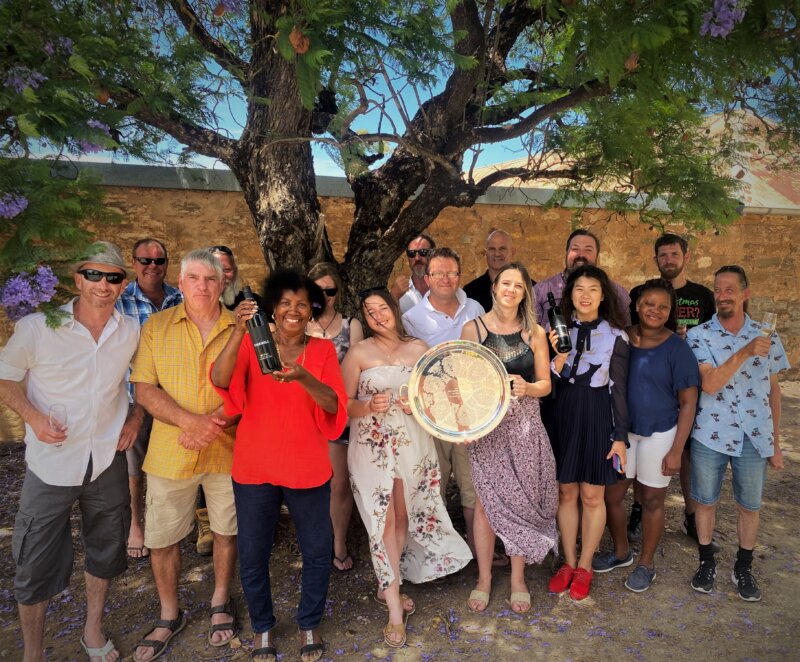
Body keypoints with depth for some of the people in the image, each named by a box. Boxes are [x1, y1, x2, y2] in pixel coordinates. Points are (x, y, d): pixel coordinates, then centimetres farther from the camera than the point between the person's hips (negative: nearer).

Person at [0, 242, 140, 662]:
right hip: (51, 462, -3)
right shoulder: (36, 328, -13)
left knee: (105, 549, 18)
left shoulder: (132, 332, -4)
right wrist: (34, 417, -17)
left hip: (107, 461, 3)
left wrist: (135, 420, 1)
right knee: (36, 563, 8)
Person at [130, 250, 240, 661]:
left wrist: (219, 419, -17)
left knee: (226, 530, 14)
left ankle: (220, 602, 38)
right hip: (170, 452, 0)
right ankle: (169, 616, 33)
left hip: (228, 448, 0)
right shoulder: (156, 326, 0)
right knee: (161, 538, 10)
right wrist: (189, 421, -20)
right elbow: (144, 390, -6)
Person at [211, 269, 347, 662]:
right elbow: (220, 380, -20)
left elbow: (333, 404, -13)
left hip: (307, 467, 1)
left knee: (317, 551, 11)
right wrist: (239, 332, -34)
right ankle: (262, 627, 36)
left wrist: (303, 377, -32)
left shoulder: (322, 350, 0)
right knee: (252, 555, 11)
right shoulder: (251, 343, -2)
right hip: (254, 467, 0)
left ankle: (309, 623, 36)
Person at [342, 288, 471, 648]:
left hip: (413, 444, 3)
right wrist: (369, 406, -23)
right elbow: (343, 404, -5)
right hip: (373, 446, -3)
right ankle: (394, 605, 8)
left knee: (404, 516, 11)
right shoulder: (358, 353, -4)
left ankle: (387, 585, 31)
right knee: (383, 519, -2)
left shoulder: (419, 348, 4)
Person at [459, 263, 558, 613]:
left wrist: (526, 387, -17)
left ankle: (518, 578, 26)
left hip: (524, 426, 1)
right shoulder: (472, 328, -2)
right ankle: (484, 577, 23)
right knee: (486, 502, 4)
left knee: (521, 500, 8)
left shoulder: (535, 333, 2)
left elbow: (545, 384, 5)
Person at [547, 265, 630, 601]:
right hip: (563, 415, 2)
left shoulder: (615, 335, -3)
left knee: (592, 496, 7)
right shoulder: (558, 329, 2)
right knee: (566, 492, 11)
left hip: (599, 418, -2)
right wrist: (556, 357, -20)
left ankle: (584, 565, 25)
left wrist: (620, 436, -4)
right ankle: (568, 562, 27)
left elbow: (618, 388, -1)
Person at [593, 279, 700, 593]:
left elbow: (688, 402, -7)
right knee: (611, 495, 11)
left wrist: (676, 450, -10)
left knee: (652, 501, 11)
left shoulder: (677, 348, -10)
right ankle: (621, 552, 36)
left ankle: (646, 564, 32)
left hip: (659, 434, -3)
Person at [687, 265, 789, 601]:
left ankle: (743, 569, 34)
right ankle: (707, 563, 31)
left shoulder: (767, 337, 1)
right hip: (710, 436, -2)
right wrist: (745, 353, -28)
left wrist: (776, 442, 9)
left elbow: (773, 390, 8)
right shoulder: (699, 336, -7)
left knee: (749, 506, 14)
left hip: (754, 438, 2)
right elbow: (709, 384, -18)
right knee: (705, 502, 12)